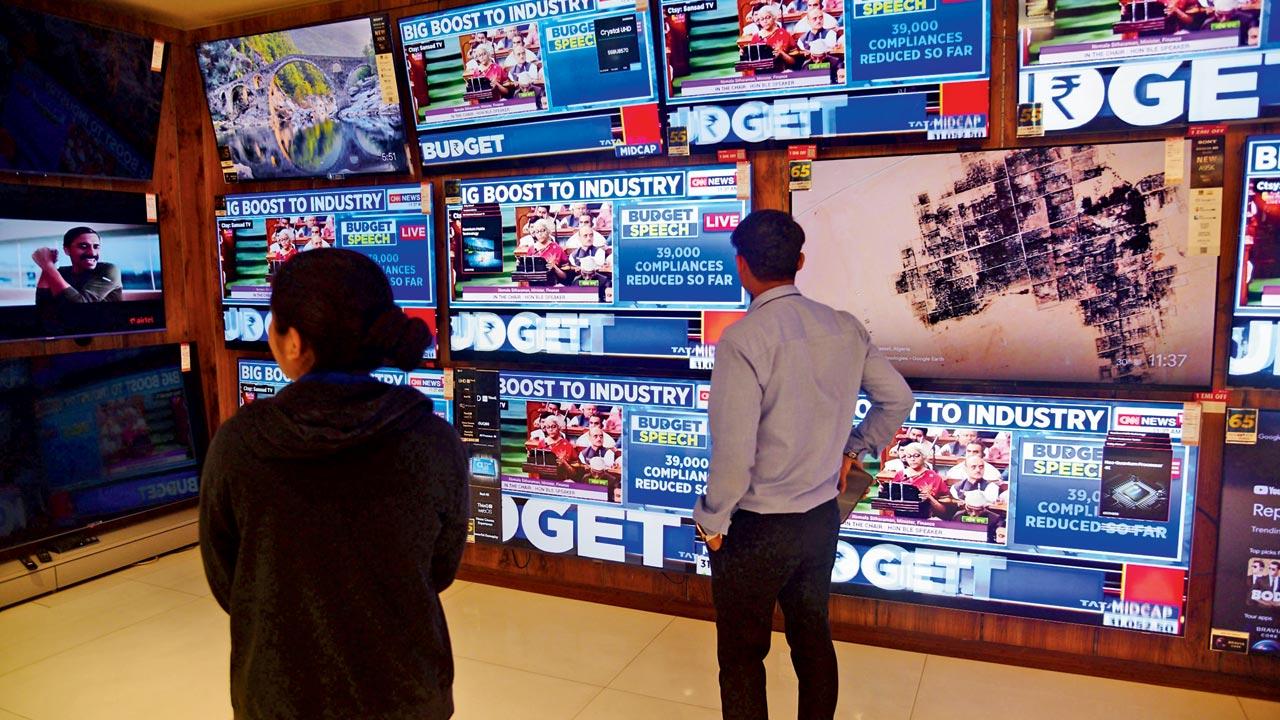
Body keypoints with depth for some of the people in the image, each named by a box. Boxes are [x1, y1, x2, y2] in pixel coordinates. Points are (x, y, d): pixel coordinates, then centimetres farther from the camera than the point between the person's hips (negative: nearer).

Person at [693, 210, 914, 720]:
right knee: (813, 639, 23)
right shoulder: (845, 329, -2)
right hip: (823, 517, 6)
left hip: (757, 527, -6)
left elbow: (734, 449, -24)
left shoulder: (743, 338, -22)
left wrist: (712, 520, -10)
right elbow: (897, 399, 9)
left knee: (742, 656, 12)